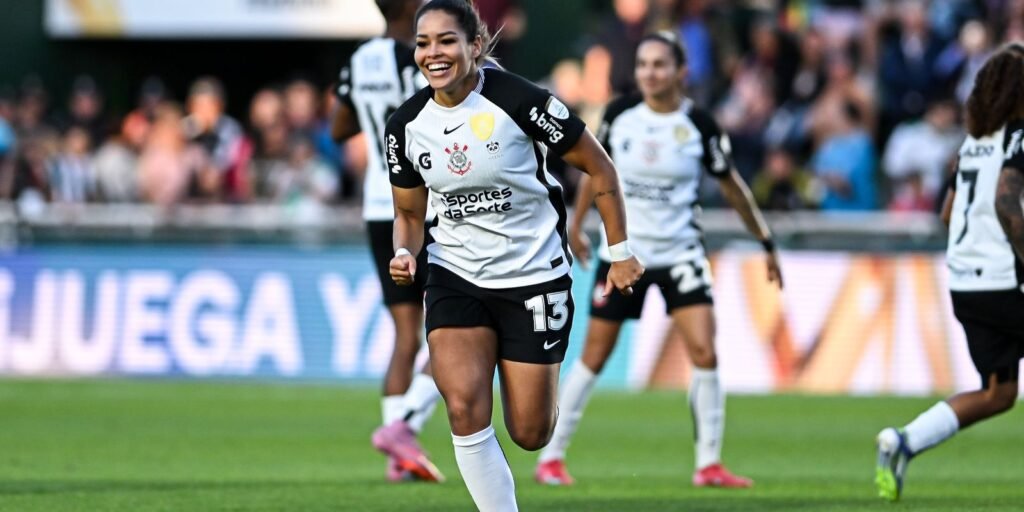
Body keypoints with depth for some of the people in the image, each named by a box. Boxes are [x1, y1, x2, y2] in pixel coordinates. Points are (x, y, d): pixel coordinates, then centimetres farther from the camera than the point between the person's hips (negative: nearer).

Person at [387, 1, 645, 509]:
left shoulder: (519, 101, -17)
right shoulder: (406, 126, -3)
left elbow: (599, 168, -7)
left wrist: (620, 251, -4)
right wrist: (404, 254, -11)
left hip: (535, 276, -3)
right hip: (456, 276, 3)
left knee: (530, 434, 3)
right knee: (465, 410, -20)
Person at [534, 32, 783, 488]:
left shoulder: (699, 126, -8)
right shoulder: (620, 114, -5)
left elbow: (731, 185, 3)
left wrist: (765, 241, 7)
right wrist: (576, 226, 16)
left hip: (679, 252, -1)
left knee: (704, 353, -14)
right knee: (594, 357, 4)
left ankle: (709, 464, -4)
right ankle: (551, 456, 16)